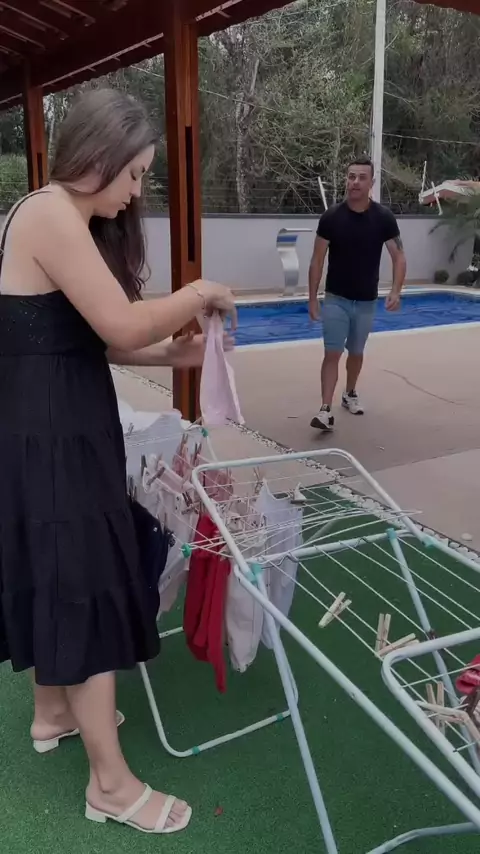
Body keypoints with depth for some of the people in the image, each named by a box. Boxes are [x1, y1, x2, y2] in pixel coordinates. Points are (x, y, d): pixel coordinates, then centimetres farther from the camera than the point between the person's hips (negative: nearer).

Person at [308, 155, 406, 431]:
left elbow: (399, 257, -4)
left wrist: (396, 291, -20)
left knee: (356, 353, 16)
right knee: (332, 354, -7)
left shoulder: (383, 218, -7)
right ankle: (326, 410, -7)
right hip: (336, 299, -1)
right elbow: (318, 260, -3)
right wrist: (313, 298, -6)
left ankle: (350, 394, 38)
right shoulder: (332, 217, -8)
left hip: (366, 301, 2)